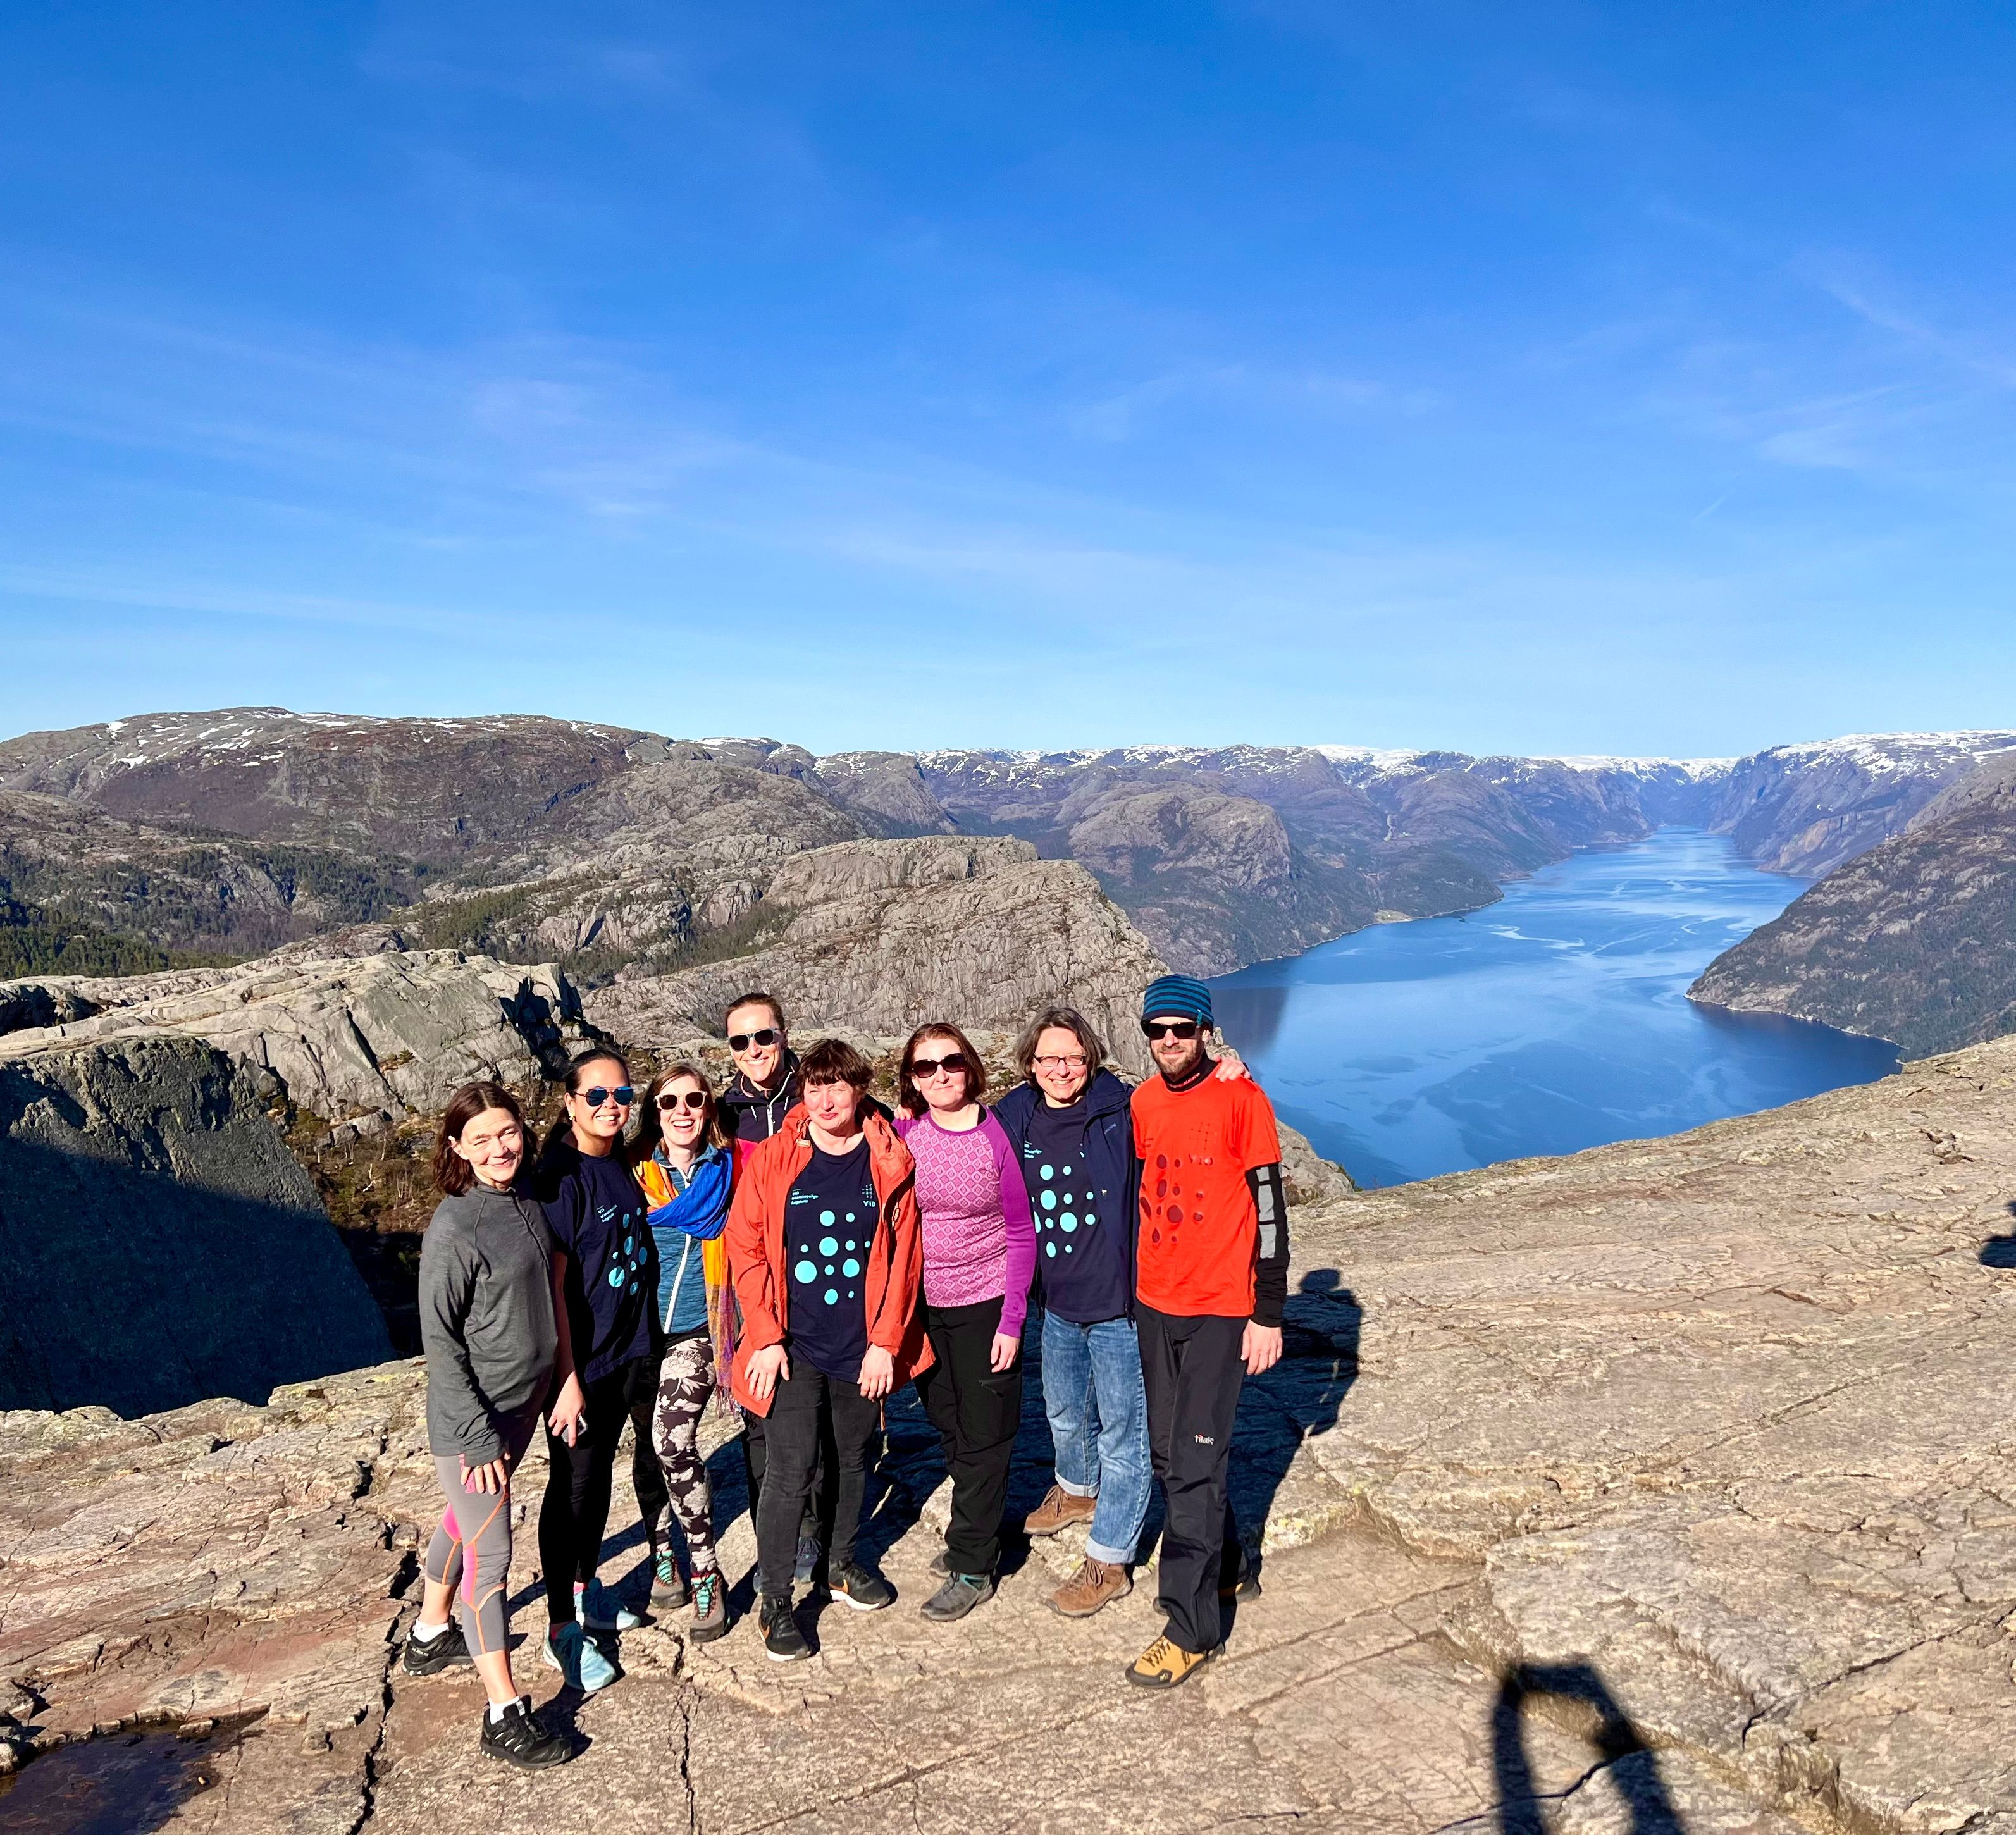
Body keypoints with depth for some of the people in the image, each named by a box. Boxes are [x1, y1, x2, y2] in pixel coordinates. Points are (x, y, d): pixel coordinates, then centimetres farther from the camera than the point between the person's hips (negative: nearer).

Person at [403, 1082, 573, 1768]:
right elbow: (440, 1342, -19)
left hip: (521, 1403, 8)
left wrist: (564, 1379, 14)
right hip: (471, 1419, -8)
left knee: (465, 1522, 25)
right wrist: (479, 1435, -18)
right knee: (490, 1552, 0)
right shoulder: (454, 1229, -22)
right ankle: (506, 1716, 9)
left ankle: (431, 1635, 47)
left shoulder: (527, 1205, 1)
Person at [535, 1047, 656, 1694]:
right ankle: (563, 1629, 20)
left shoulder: (621, 1165, 3)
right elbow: (550, 1285, -20)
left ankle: (586, 1588, 39)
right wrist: (568, 1379, -20)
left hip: (626, 1351, 7)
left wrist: (642, 1349, 15)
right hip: (579, 1359, -7)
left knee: (600, 1474, 21)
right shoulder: (561, 1177, -20)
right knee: (573, 1486, 5)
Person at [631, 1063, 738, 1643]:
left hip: (693, 1330, -2)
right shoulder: (635, 1171, 2)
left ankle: (706, 1577, -5)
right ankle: (663, 1555, 28)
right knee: (650, 1447, 9)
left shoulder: (725, 1170, 2)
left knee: (673, 1442, -16)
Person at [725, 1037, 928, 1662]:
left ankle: (842, 1565, 39)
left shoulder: (890, 1163, -3)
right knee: (791, 1473, -3)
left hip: (863, 1350, 2)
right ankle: (774, 1601, 14)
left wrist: (886, 1342, -6)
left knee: (853, 1462, 17)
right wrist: (767, 1339, -9)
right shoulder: (772, 1160, -6)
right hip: (793, 1348, -2)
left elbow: (904, 1258, -2)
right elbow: (746, 1251, -4)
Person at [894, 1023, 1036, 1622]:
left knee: (984, 1437, 5)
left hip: (986, 1304, -3)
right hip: (921, 1304, 4)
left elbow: (1021, 1233, -8)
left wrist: (1012, 1320, -11)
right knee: (948, 1427, 17)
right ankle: (979, 1530, 37)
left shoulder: (997, 1134, -12)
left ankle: (972, 1568, 17)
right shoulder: (901, 1131, -5)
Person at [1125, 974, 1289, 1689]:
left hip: (1221, 1308, -6)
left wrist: (1269, 1315, -10)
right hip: (1154, 1304, 6)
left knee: (1194, 1465, -5)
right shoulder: (1142, 1103, 5)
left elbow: (1270, 1207, -10)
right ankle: (1221, 1563, 37)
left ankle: (1191, 1628, 6)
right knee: (1168, 1454, 15)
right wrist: (1129, 1289, 16)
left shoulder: (1240, 1099, -11)